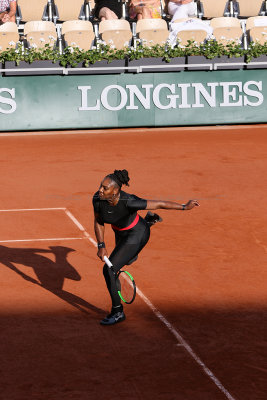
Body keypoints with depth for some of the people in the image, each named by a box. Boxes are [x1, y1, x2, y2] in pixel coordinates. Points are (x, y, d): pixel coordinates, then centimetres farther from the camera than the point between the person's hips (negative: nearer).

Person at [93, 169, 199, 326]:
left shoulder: (128, 201, -41)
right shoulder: (97, 199, -27)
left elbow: (159, 204, -30)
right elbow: (99, 222, -8)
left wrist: (185, 207, -21)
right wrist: (101, 246, -17)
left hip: (136, 235, -7)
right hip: (121, 233, 7)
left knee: (109, 270, -17)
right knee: (128, 260, 38)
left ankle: (118, 312, 1)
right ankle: (149, 220, 57)